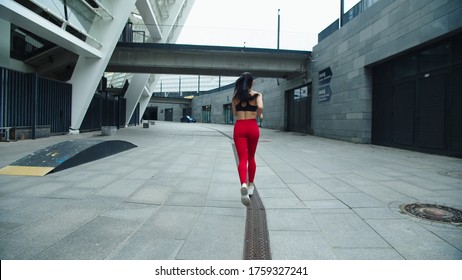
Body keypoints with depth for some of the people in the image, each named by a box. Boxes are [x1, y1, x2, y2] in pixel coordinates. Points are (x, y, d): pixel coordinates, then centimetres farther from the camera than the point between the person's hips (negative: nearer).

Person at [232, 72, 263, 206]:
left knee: (242, 159, -6)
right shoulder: (257, 95, 0)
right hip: (252, 127, 0)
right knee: (251, 158, 19)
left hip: (239, 128, 0)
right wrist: (259, 115, 1)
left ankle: (244, 185, -33)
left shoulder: (235, 96, 7)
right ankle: (250, 185, 30)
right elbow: (260, 107, -19)